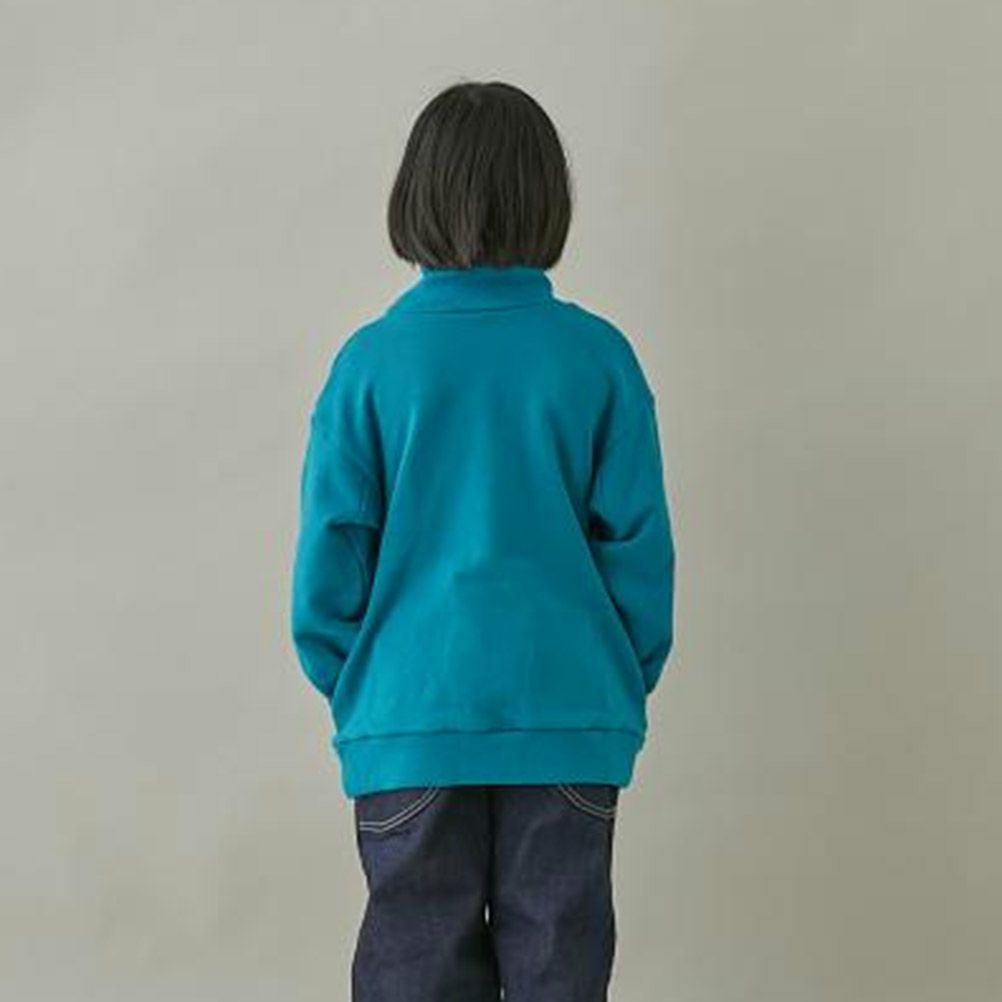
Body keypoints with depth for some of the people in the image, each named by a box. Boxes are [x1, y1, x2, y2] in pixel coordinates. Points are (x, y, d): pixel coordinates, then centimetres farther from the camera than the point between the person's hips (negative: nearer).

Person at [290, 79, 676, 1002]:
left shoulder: (372, 360, -6)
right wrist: (630, 682, 12)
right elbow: (640, 545, -2)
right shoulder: (598, 357, -5)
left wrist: (349, 687, 12)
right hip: (570, 717, 0)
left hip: (411, 721, 0)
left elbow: (330, 555, -3)